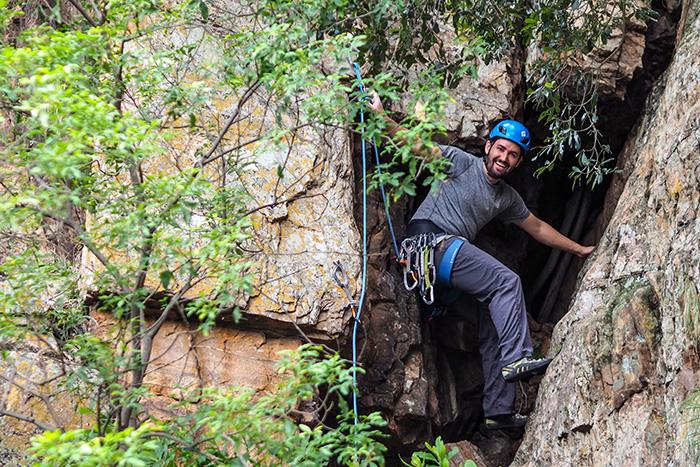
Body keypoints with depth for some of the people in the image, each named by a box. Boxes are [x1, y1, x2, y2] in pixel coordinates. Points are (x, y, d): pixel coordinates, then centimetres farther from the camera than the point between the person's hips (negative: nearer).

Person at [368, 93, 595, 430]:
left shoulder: (507, 197, 22)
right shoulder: (462, 163, 2)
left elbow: (537, 228, 33)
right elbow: (417, 146, -6)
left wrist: (579, 250, 38)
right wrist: (381, 116, -20)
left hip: (452, 251, 8)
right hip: (429, 236, -8)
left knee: (493, 324, 2)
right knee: (507, 282, -20)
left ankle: (499, 412, 3)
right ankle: (517, 357, -25)